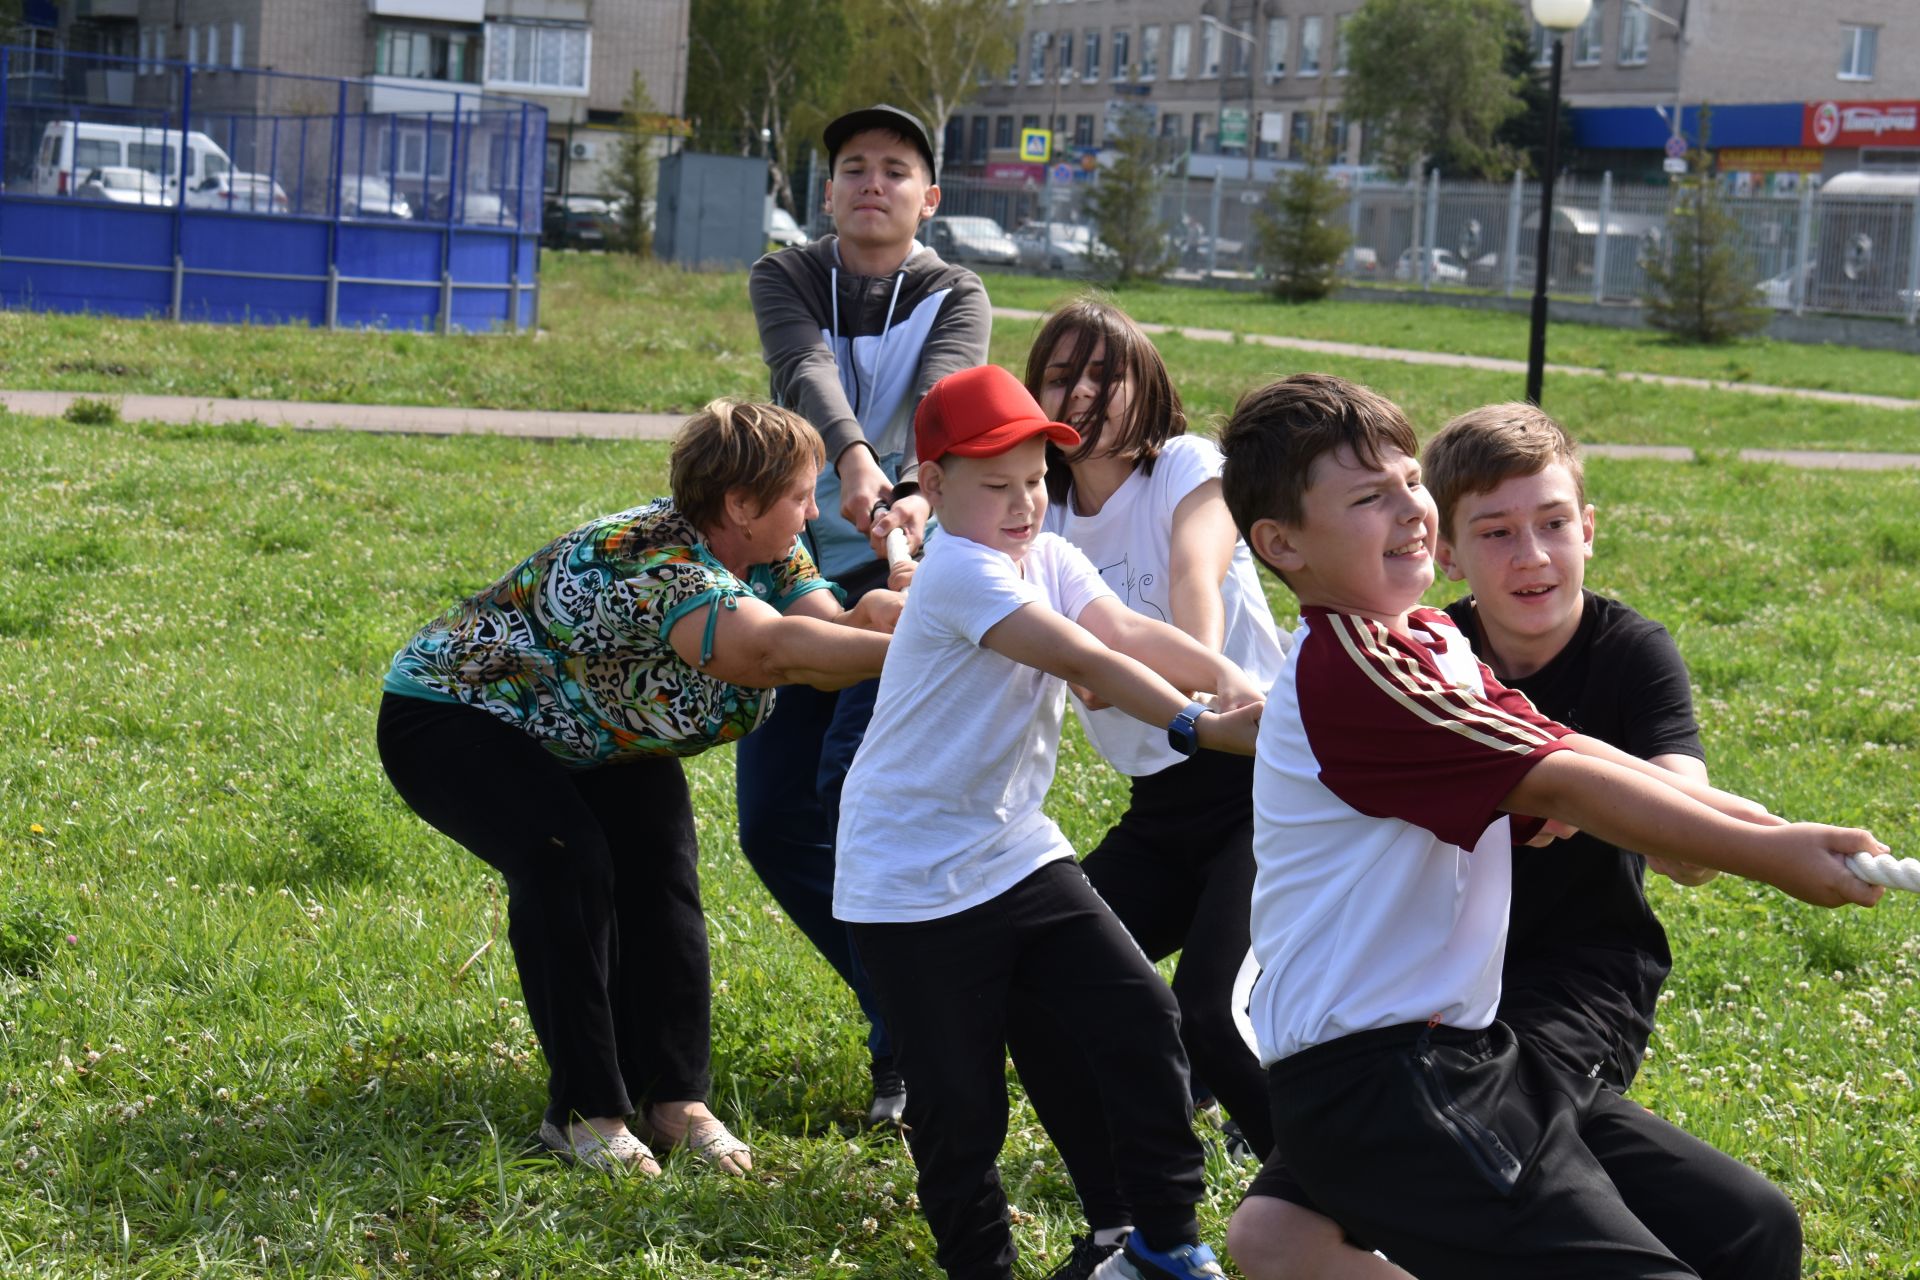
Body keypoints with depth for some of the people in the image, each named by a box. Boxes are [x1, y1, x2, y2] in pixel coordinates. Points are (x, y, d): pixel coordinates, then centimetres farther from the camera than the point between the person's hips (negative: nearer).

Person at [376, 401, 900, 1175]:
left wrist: (882, 611, -46)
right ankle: (583, 1112, -17)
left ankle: (671, 1097, -1)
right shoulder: (652, 565, -39)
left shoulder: (768, 557, -10)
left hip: (580, 732, 8)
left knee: (659, 864, -10)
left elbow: (831, 627, -24)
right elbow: (773, 649, -53)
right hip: (452, 713, -8)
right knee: (568, 863, -27)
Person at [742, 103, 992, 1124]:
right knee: (772, 819, -1)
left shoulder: (955, 298, 0)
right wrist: (852, 458, -39)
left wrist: (915, 494, -43)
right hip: (802, 568, 4)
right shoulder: (786, 280, 4)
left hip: (906, 569, -4)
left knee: (854, 781, -22)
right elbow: (806, 374, -17)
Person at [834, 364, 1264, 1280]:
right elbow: (1084, 660, -30)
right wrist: (1197, 725, -37)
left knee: (1140, 1019, 1)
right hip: (915, 885, -8)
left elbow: (1129, 633, -12)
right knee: (960, 1103, -1)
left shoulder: (1050, 558, 5)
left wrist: (1230, 677, -29)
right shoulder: (959, 573, -20)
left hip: (1017, 854, 8)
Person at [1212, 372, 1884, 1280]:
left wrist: (1782, 831, -7)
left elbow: (1573, 754, 5)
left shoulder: (1430, 641, 15)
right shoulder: (1346, 667, -16)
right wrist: (1770, 855, -14)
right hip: (1370, 1084, -10)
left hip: (1466, 1058, 10)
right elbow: (1561, 786, -16)